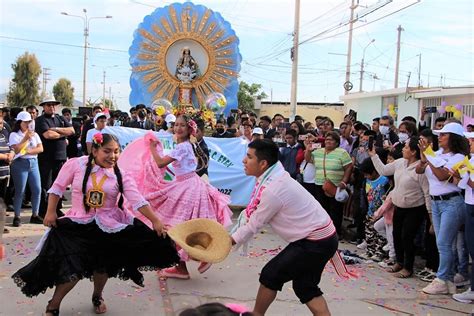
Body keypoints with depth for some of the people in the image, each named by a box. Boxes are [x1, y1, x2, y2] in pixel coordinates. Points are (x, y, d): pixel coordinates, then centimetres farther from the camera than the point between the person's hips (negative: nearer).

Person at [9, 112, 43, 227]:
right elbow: (16, 150, -13)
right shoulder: (14, 135, 0)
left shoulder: (34, 134, 14)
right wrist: (26, 138, -14)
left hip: (33, 163, 5)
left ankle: (35, 215, 12)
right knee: (20, 192, -3)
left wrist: (29, 151, -11)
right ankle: (17, 217, 5)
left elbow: (40, 148, 3)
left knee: (37, 190, 1)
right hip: (20, 164, -5)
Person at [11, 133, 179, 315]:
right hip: (79, 223, -2)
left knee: (104, 265, 13)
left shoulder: (121, 176, -6)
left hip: (109, 226, 2)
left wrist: (155, 221, -22)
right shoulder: (76, 165, -10)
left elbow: (138, 201, -13)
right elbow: (57, 188, 1)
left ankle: (97, 297, 44)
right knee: (72, 267, -9)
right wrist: (51, 212, -5)